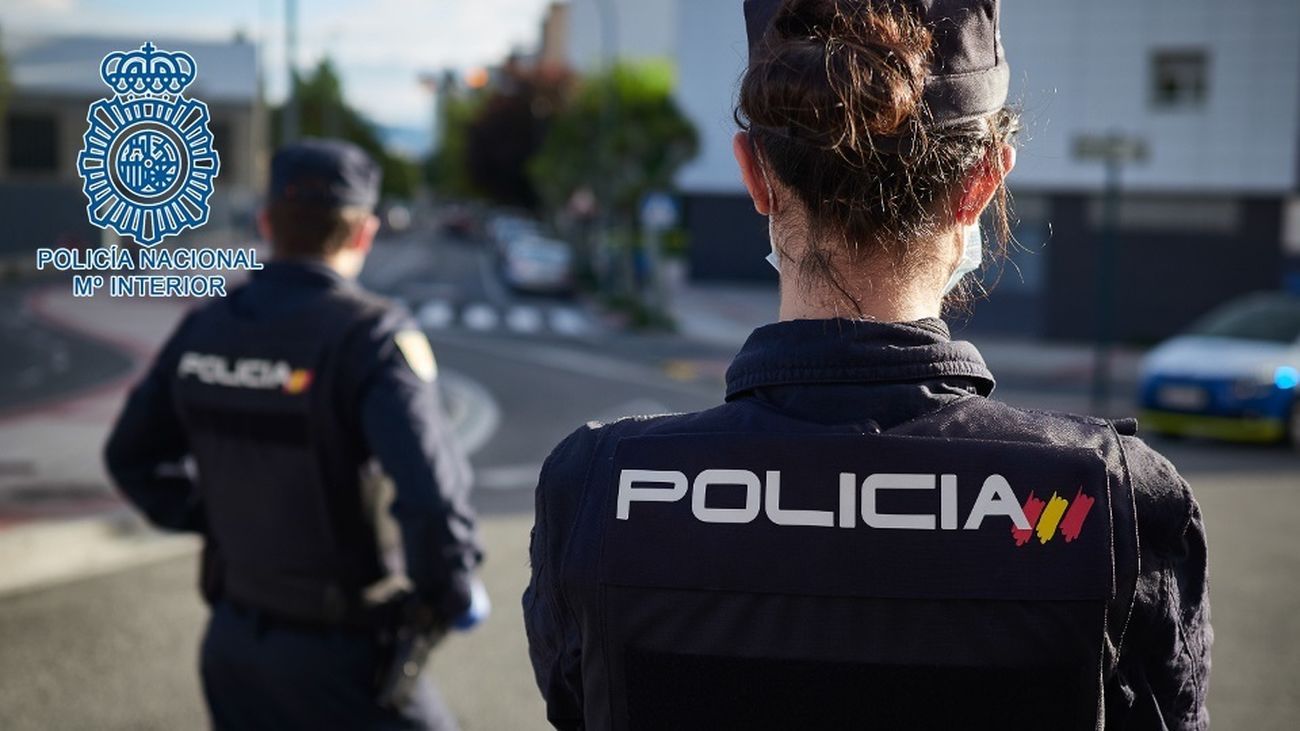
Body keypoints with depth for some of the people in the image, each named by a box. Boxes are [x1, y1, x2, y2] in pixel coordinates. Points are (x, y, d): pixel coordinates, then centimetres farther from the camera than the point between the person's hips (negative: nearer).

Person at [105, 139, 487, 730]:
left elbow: (132, 457, 10)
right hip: (340, 653, -5)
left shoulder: (205, 328, -2)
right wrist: (454, 594, -14)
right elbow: (429, 490, -31)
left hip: (234, 636, 6)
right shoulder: (371, 335, -21)